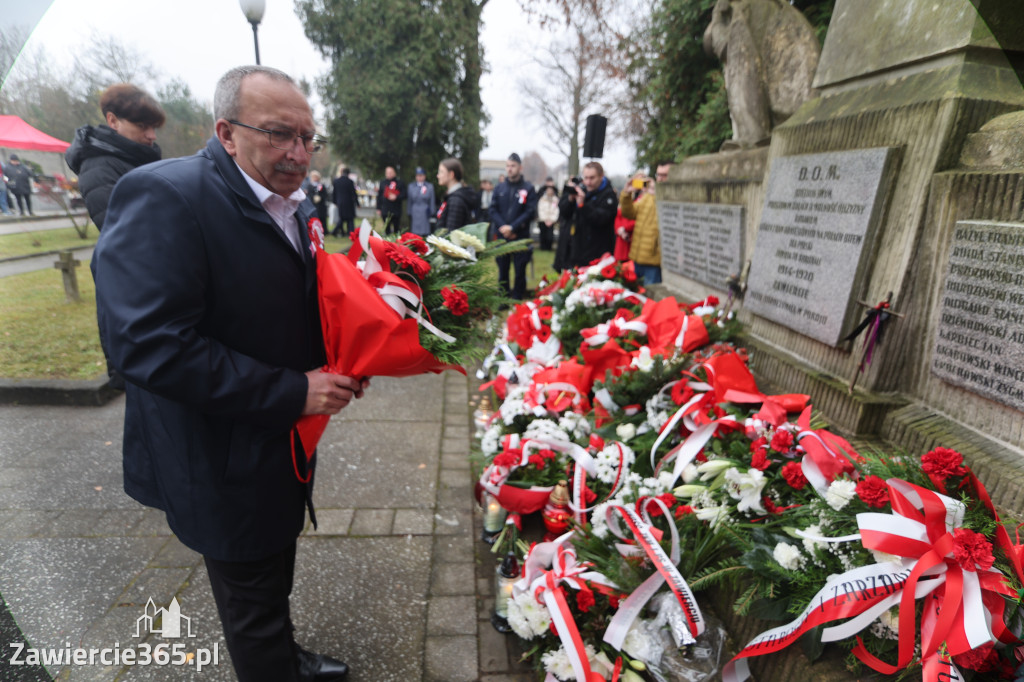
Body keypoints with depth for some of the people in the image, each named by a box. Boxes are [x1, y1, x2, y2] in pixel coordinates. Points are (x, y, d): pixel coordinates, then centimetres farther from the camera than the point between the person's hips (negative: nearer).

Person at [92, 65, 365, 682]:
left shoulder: (295, 207, 4)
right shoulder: (164, 194, -21)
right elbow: (150, 345, -28)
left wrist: (338, 365, -4)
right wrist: (293, 391, -26)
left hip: (285, 444, 8)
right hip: (225, 463, -8)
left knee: (274, 580, 30)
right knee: (252, 605, 15)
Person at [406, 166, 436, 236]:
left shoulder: (429, 186, 4)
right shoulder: (411, 186, 11)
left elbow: (432, 201, 4)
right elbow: (410, 201, 12)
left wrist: (432, 213, 1)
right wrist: (409, 213, 9)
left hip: (425, 214, -2)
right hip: (415, 213, 2)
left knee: (425, 233, -4)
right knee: (415, 234, -1)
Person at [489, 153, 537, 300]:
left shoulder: (528, 189, -1)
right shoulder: (499, 188, 9)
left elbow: (530, 212, -8)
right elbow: (493, 209, 5)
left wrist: (512, 227, -15)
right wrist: (502, 227, -11)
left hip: (520, 237, -3)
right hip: (501, 236, 3)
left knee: (520, 271, 3)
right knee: (502, 270, 9)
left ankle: (518, 302, 13)